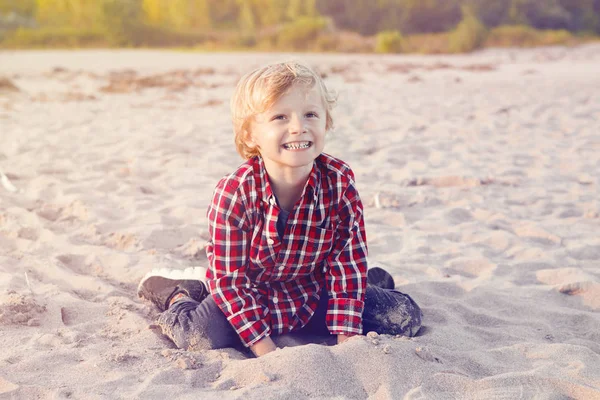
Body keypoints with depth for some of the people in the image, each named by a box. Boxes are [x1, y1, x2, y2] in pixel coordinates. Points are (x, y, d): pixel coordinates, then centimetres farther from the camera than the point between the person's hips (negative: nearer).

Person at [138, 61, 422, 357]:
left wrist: (346, 341, -13)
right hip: (251, 295, -2)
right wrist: (265, 349, -23)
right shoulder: (234, 193, -26)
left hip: (313, 295, 3)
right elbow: (229, 280, -20)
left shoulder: (340, 182, -19)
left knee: (404, 316, -7)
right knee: (206, 334, -30)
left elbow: (348, 261, -11)